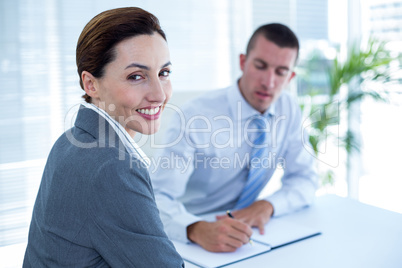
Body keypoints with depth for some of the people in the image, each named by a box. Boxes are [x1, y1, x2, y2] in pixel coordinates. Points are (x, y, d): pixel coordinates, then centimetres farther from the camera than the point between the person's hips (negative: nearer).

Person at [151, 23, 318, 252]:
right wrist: (198, 230, -45)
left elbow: (305, 181, 2)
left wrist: (268, 205, -18)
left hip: (245, 233, 4)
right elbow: (156, 197, -25)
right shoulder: (195, 116, -18)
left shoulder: (288, 109, -2)